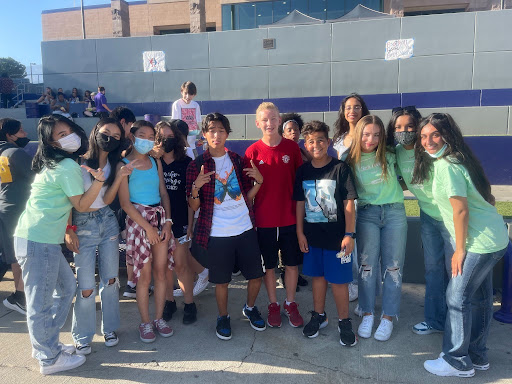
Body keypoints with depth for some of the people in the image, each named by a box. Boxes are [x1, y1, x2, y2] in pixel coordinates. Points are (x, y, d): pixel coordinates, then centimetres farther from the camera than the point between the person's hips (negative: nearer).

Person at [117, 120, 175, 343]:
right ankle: (145, 323, 18)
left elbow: (164, 193, 11)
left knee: (161, 272, 7)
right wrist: (148, 227, -11)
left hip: (160, 218, 4)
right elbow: (125, 203, -8)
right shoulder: (124, 164, -4)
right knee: (144, 276, 1)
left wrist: (167, 221, -2)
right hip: (138, 220, -4)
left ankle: (159, 318, 22)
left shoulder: (155, 162, 10)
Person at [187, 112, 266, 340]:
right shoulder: (197, 166, -2)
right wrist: (196, 187, -22)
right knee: (221, 280, 10)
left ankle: (250, 308, 39)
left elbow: (247, 196, 10)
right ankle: (223, 317, 36)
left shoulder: (238, 161, 6)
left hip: (245, 229, 3)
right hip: (217, 234, -2)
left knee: (256, 275, 10)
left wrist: (259, 181, -7)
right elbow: (194, 206, -4)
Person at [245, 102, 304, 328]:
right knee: (269, 265, 12)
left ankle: (291, 304, 31)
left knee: (292, 263, 12)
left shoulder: (292, 148, -1)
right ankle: (273, 305, 31)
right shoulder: (252, 152, -4)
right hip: (265, 218, -1)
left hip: (290, 216, 1)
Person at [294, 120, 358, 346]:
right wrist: (300, 232, 6)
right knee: (317, 276, 16)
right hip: (312, 235, 4)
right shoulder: (303, 171, 3)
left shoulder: (340, 168, -8)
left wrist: (349, 234, -12)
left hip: (336, 235, -4)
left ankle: (344, 322, 23)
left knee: (338, 280, 5)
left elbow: (349, 203, -9)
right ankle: (319, 316, 33)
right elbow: (300, 203, 8)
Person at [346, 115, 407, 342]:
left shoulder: (389, 156, 2)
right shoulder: (351, 161, -1)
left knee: (392, 266, 3)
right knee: (367, 265, 1)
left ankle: (388, 317, 16)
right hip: (367, 214, -1)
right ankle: (367, 315, 16)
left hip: (394, 212, 1)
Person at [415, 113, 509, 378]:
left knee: (457, 298, -1)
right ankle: (477, 357, 31)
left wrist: (460, 250, -13)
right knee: (479, 297, 17)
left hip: (481, 242, -10)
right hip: (494, 238, 10)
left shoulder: (446, 166, -20)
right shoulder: (453, 160, 10)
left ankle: (457, 362, 13)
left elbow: (461, 211, -21)